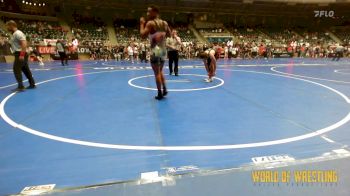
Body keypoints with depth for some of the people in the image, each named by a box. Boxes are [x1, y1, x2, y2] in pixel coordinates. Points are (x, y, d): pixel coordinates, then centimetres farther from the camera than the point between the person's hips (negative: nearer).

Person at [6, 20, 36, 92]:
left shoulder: (18, 33, -13)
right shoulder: (14, 34, 20)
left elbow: (24, 44, -23)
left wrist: (22, 54, -28)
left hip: (20, 54, -11)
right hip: (20, 54, 11)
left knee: (16, 69, -11)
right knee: (26, 70, 12)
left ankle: (20, 86, -12)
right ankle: (32, 84, 18)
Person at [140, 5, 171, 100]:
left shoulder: (150, 23, -9)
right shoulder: (165, 23, 10)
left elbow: (143, 35, -15)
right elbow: (169, 35, 21)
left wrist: (142, 23, -2)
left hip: (156, 49, -6)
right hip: (163, 49, 7)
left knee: (157, 73, 0)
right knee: (160, 71, 21)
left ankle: (160, 93, 3)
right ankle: (164, 89, 18)